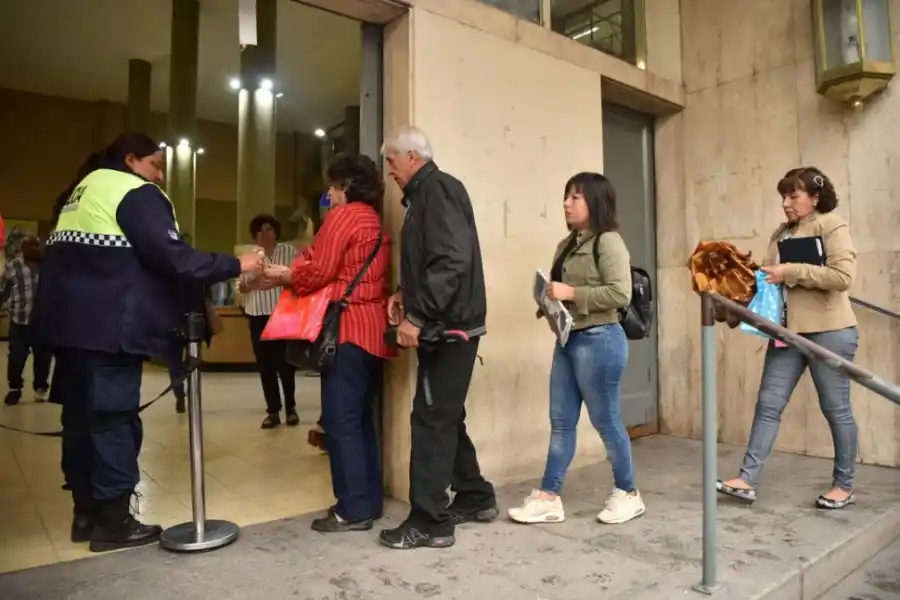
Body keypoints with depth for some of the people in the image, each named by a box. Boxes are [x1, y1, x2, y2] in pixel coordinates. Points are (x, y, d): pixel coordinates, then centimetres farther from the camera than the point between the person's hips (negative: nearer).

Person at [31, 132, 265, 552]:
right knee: (113, 418, -4)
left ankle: (86, 512, 22)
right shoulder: (137, 193, -7)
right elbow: (170, 256, -19)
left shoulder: (85, 190, 23)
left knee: (81, 415, 13)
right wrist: (235, 265, -14)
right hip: (108, 326, -10)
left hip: (68, 321, 10)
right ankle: (113, 521, 4)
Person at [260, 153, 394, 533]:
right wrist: (288, 273, 15)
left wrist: (281, 276, 7)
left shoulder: (343, 215, -6)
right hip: (372, 329, 9)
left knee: (340, 422, -4)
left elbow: (318, 273, -10)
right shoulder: (374, 222, 21)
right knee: (361, 419, 12)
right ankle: (369, 501, 18)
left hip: (349, 328, -9)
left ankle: (354, 509, 2)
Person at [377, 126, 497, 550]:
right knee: (446, 417, 16)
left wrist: (418, 318, -22)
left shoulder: (437, 189, -12)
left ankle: (430, 521, 7)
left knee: (431, 420, -4)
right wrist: (406, 295, 10)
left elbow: (452, 261, -24)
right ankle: (475, 498, 29)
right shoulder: (425, 194, 20)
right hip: (446, 326, 10)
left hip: (448, 328, -10)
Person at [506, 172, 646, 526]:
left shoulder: (608, 241, -10)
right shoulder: (568, 244, 14)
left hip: (598, 340, -8)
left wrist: (571, 293, -19)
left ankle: (628, 494, 24)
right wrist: (551, 298, 2)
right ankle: (548, 497, 17)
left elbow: (620, 294, -20)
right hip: (567, 340, 8)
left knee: (605, 420, 5)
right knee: (561, 421, 10)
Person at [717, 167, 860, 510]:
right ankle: (747, 479, 4)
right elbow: (770, 280, 15)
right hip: (787, 331, 7)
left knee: (836, 409, 6)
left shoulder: (831, 225, -6)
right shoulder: (781, 233, 14)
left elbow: (843, 276, -18)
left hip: (829, 331, -6)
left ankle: (844, 485, 22)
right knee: (768, 404, 2)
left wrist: (790, 271, -19)